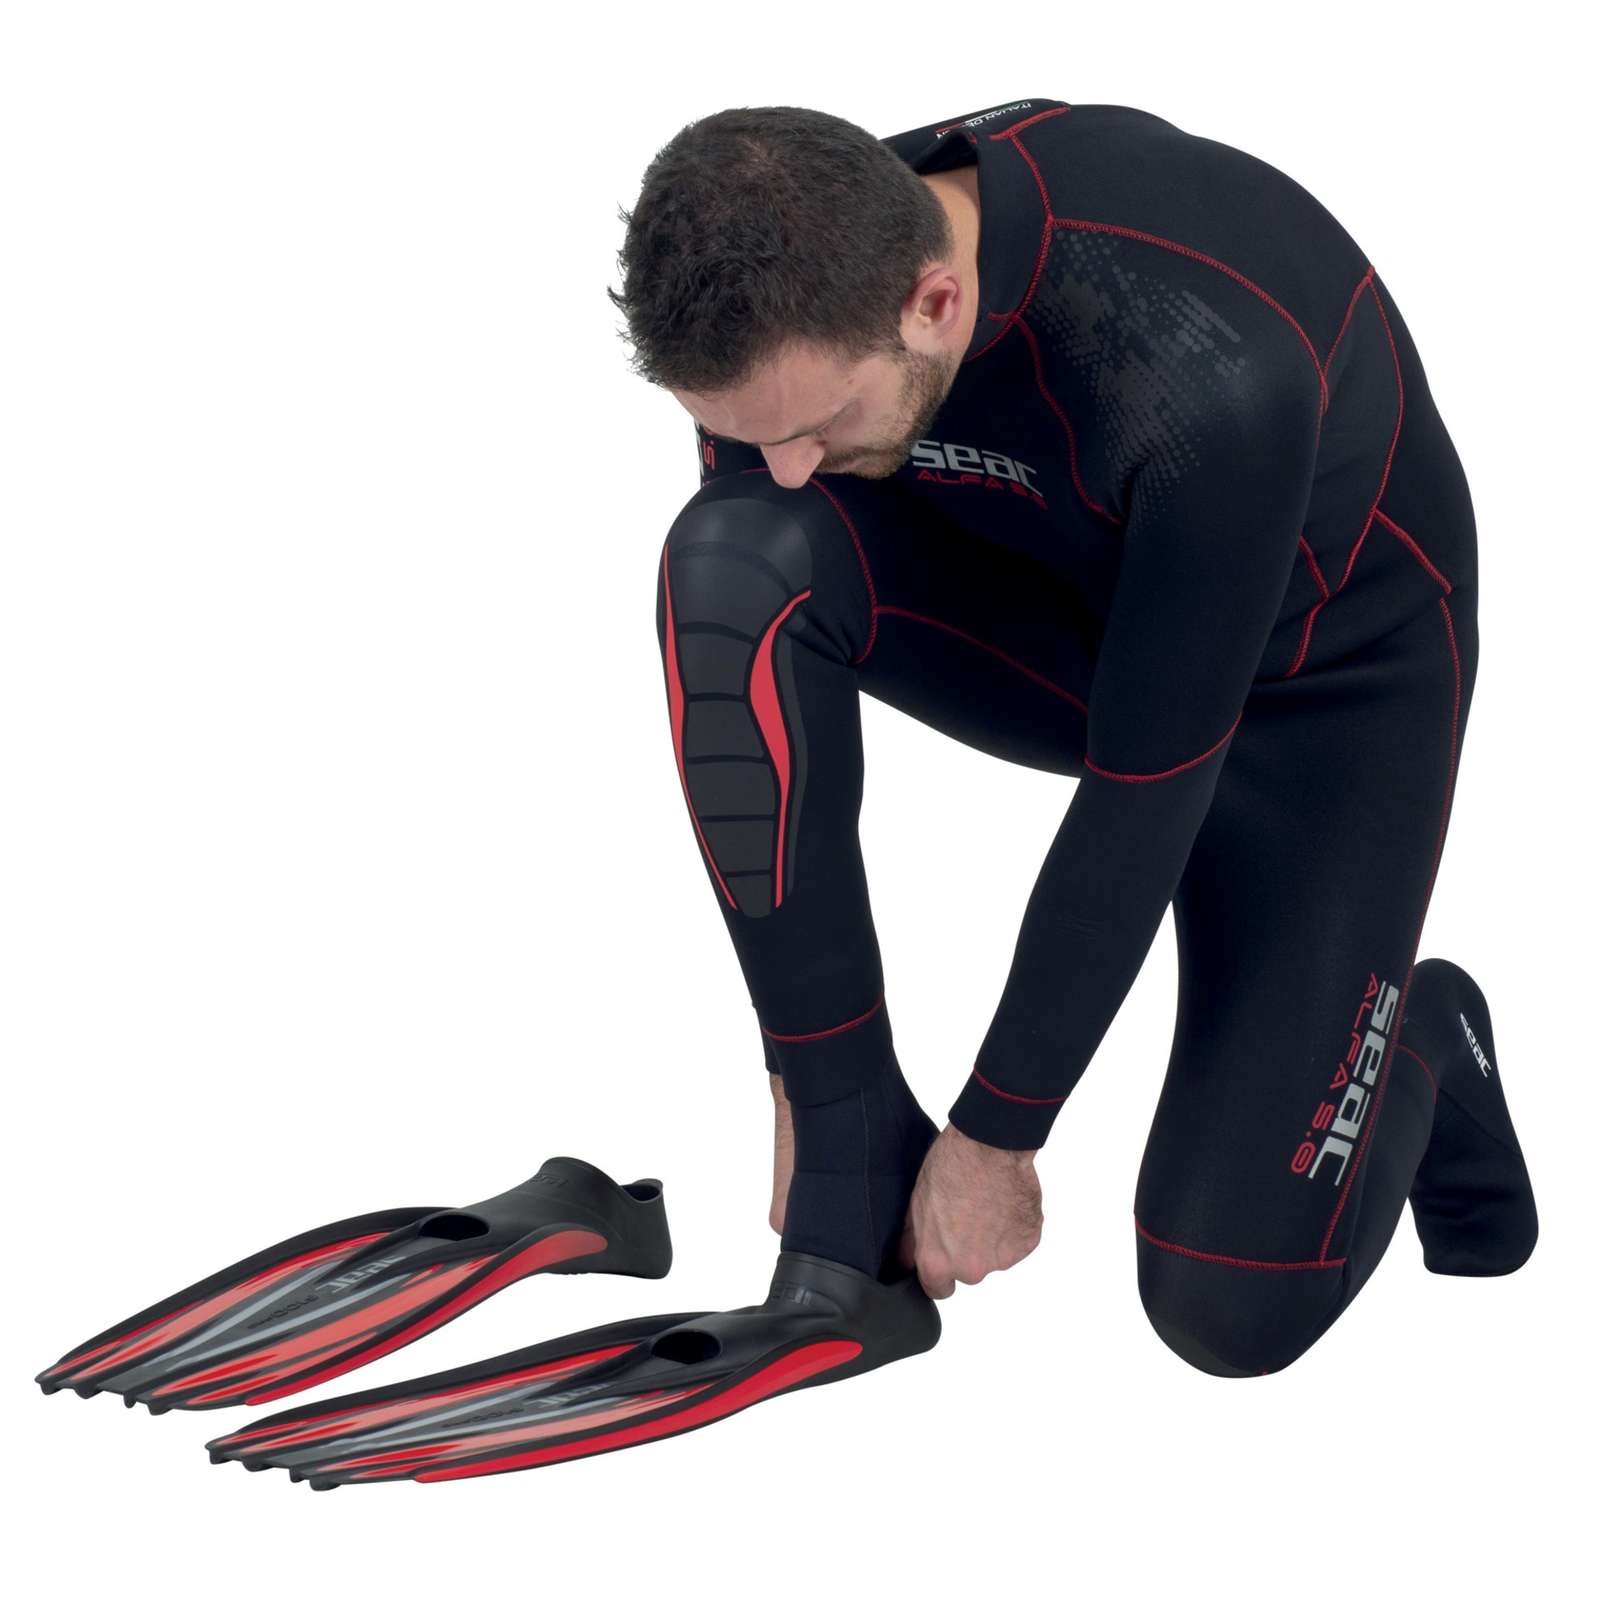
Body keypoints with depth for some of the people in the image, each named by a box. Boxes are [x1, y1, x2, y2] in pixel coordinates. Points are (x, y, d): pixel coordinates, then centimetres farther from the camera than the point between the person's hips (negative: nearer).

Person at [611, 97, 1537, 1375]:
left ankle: (1417, 1045, 20)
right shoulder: (794, 299, -24)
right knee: (733, 567, -28)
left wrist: (994, 1139, -19)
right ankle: (858, 1145, -15)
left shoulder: (1208, 376, -41)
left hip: (1321, 676, -4)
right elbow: (766, 669, -13)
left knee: (1231, 1306, -14)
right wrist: (815, 1095, -10)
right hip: (1055, 604, 5)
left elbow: (1143, 790, -30)